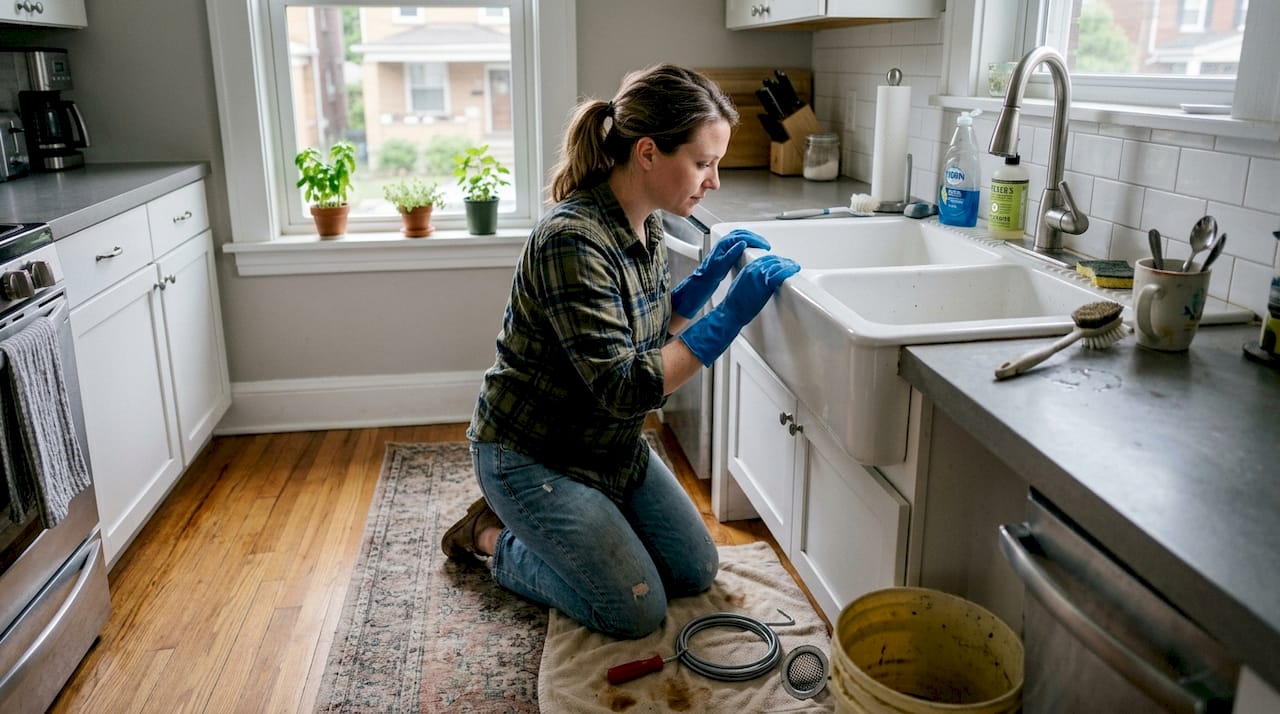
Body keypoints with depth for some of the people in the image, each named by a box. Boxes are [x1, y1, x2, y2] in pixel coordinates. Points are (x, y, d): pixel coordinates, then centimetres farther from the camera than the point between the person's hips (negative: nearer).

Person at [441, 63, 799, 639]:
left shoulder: (645, 224, -3)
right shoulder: (572, 240, -31)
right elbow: (624, 389, -32)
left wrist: (708, 276, -6)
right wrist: (731, 315, -34)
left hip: (612, 445, 9)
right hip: (532, 455, -8)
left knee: (696, 573, 11)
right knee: (637, 612, -6)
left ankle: (552, 527, 24)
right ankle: (494, 539, 13)